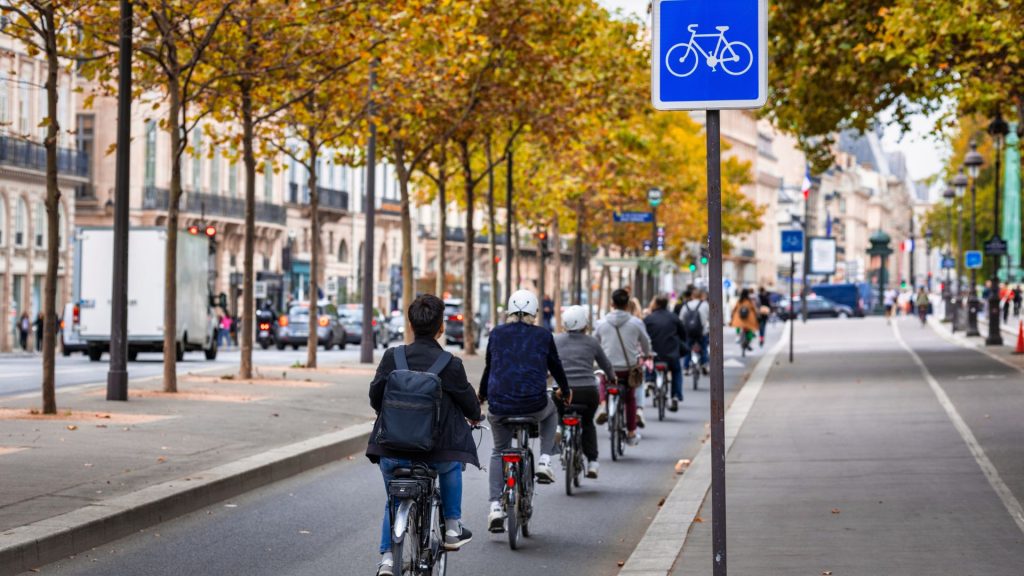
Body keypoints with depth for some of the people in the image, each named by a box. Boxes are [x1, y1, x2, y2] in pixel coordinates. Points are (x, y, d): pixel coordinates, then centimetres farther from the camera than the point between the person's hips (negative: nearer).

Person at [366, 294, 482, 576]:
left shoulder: (392, 357, -5)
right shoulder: (450, 365, -10)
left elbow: (375, 397, 4)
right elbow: (468, 400, 4)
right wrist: (475, 416, 28)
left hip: (391, 453, 2)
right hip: (434, 454, -1)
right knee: (452, 460, 33)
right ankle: (452, 528, 31)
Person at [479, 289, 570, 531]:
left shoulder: (496, 334, 7)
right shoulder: (543, 335, 4)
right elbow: (556, 366, 16)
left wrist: (481, 397, 35)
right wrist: (565, 391, 36)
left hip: (499, 405, 1)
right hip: (534, 405, -1)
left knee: (499, 452, 24)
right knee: (550, 411, 35)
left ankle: (495, 507, 11)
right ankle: (544, 462, 20)